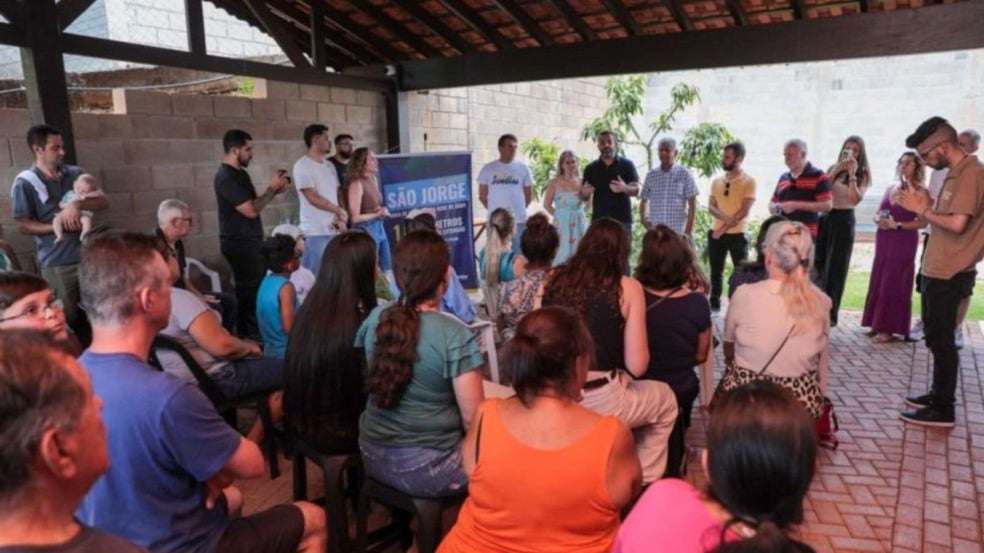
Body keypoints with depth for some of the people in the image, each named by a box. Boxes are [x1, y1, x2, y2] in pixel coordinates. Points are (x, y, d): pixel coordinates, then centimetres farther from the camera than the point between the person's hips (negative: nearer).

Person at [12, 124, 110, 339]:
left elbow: (103, 202, -1)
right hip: (56, 262, -3)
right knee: (69, 319, 6)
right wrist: (57, 226, -17)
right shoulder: (26, 182, -4)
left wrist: (78, 204, -18)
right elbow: (23, 226, -5)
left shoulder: (75, 173, 7)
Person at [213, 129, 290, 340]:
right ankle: (250, 337, 4)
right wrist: (272, 188, -13)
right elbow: (251, 210, -21)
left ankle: (253, 334, 21)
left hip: (249, 241, 9)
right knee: (249, 290, -5)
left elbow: (253, 204, 17)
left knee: (256, 287, 12)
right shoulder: (226, 177, -17)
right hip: (240, 243, -9)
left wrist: (274, 190, 3)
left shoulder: (240, 173, 13)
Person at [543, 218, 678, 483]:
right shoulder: (627, 288, -4)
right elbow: (637, 366, -5)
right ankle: (644, 481, 34)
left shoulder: (554, 279, 6)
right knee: (665, 399, 27)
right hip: (599, 400, -5)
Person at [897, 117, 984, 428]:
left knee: (941, 340, -3)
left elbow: (958, 224, -24)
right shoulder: (957, 173, 14)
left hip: (950, 273, -10)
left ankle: (943, 410, 5)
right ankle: (939, 395, 29)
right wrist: (925, 207, 1)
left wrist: (922, 208, -13)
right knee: (936, 337, 17)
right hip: (938, 270, 10)